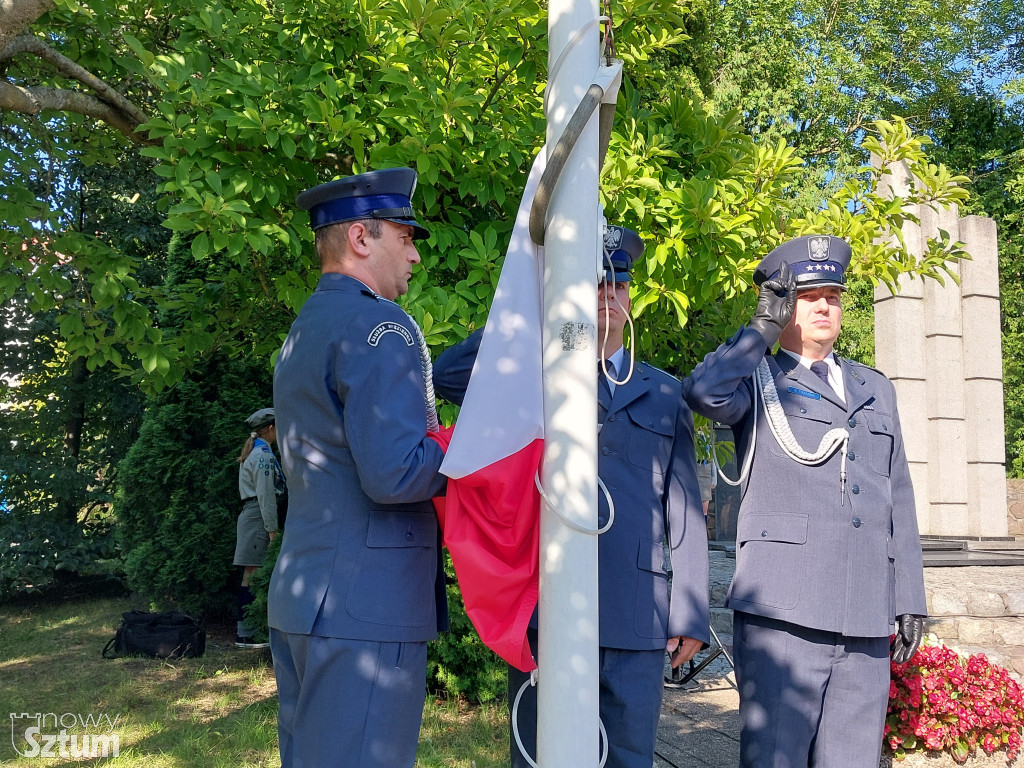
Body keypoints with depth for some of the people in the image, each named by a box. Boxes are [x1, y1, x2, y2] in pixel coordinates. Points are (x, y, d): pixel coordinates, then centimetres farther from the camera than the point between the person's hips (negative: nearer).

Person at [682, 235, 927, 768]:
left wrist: (909, 599, 16)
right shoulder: (757, 382, 7)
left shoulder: (875, 388, 22)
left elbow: (897, 497, 21)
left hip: (866, 623, 5)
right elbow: (702, 393, -18)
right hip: (782, 612, -4)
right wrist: (764, 327, -8)